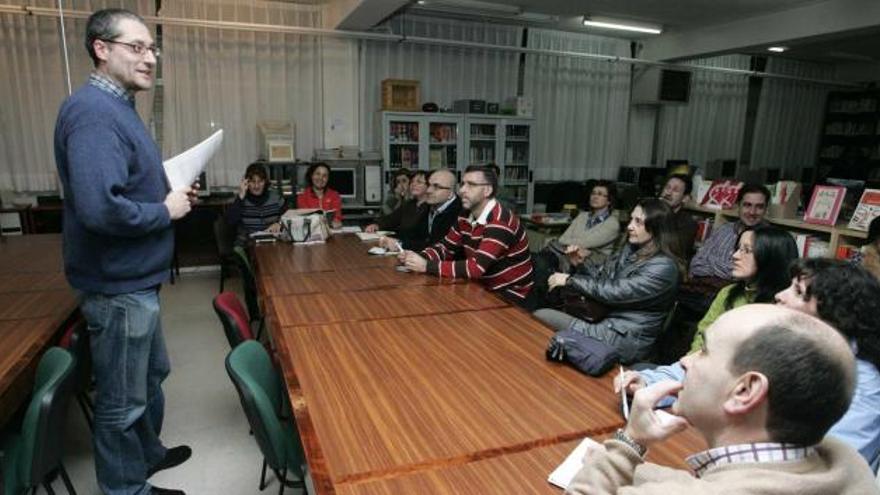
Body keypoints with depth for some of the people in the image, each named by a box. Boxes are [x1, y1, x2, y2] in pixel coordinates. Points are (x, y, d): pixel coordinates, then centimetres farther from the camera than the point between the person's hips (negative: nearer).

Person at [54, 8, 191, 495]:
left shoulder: (116, 106, 11)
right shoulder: (93, 111, -22)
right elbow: (100, 208, -34)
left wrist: (169, 191, 3)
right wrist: (166, 211, -18)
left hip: (136, 279, 10)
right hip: (118, 285, -10)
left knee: (152, 373, 26)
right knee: (123, 400, 9)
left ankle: (147, 453, 47)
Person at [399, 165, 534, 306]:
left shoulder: (501, 222, -24)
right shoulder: (466, 217, 2)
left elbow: (476, 267, -32)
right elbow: (445, 247, 7)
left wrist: (427, 266, -30)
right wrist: (420, 257, -14)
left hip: (510, 295, -7)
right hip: (484, 288, 7)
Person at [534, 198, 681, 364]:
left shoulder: (664, 267, -18)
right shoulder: (632, 249, 7)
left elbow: (613, 292, -21)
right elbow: (601, 272, 15)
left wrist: (570, 280, -12)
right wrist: (579, 263, -7)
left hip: (627, 339, -8)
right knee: (539, 316, -7)